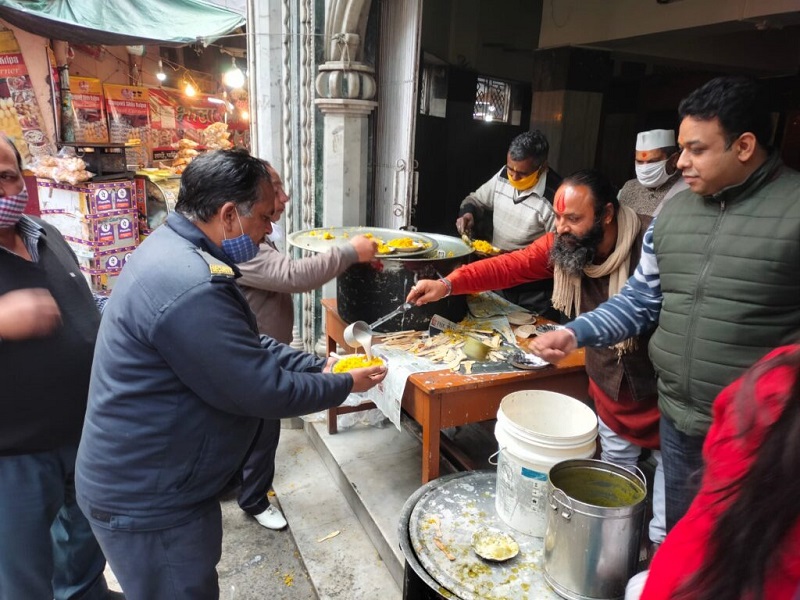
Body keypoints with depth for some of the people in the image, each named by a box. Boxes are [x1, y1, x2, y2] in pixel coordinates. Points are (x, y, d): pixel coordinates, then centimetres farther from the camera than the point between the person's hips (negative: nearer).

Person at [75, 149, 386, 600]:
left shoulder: (174, 250, 2)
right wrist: (344, 386, -11)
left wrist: (318, 365, 3)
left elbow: (249, 346, 9)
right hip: (147, 504, -9)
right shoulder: (191, 288, -32)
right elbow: (265, 392, -26)